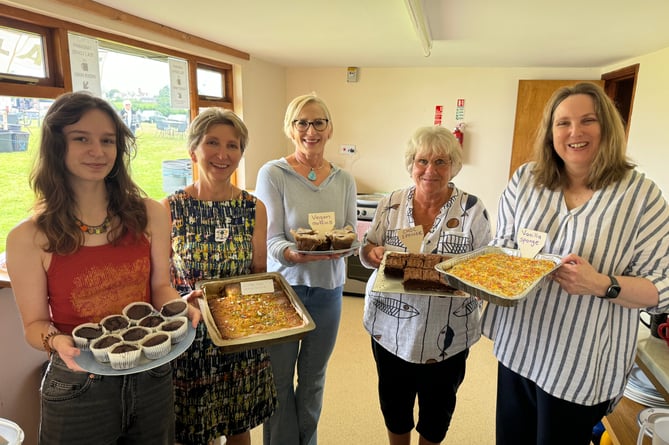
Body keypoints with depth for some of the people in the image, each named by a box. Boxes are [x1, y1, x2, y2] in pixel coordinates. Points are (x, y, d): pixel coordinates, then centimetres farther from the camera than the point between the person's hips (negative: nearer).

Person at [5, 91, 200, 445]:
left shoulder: (150, 215, -6)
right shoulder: (28, 238, -11)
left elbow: (160, 285, 2)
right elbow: (35, 323, -4)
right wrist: (56, 341, -24)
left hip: (151, 378, 3)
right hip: (78, 387, -2)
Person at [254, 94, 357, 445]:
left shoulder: (344, 180, 2)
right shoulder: (272, 174, -10)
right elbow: (270, 240, -14)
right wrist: (295, 254, -35)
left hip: (329, 288, 4)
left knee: (314, 378, 21)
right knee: (279, 379, 12)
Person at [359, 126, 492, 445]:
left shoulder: (472, 209, -7)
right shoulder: (391, 204, -1)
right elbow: (366, 253, 4)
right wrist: (376, 254, -19)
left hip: (447, 333, -1)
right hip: (390, 326, 2)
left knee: (437, 407, 19)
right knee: (394, 401, 20)